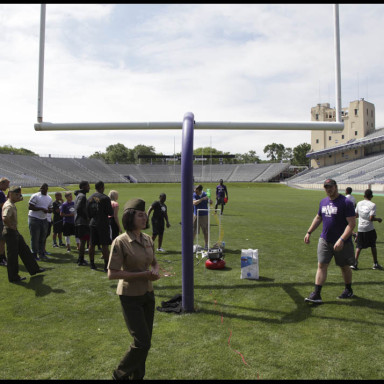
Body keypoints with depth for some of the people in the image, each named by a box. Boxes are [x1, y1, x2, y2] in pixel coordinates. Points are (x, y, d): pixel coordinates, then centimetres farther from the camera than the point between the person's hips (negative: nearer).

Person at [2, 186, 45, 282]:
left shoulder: (12, 204, 9)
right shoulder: (9, 206, -22)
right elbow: (4, 218, -39)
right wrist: (11, 226, -26)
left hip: (15, 232, 10)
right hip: (10, 232, -10)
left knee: (25, 250, 17)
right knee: (13, 255, 0)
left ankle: (34, 269, 29)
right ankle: (13, 277, 12)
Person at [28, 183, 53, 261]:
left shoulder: (49, 198, 12)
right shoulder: (35, 196, -7)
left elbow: (50, 209, 16)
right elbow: (30, 207, -14)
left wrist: (48, 210, -8)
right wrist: (41, 209, -20)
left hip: (44, 219, 6)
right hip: (34, 219, -6)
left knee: (43, 238, 8)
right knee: (35, 238, -2)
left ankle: (41, 253, 17)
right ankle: (34, 254, 7)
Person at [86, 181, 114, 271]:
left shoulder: (89, 199, 8)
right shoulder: (105, 198, -12)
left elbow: (88, 213, 12)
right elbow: (111, 213, -13)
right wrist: (111, 213, 8)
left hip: (92, 224, 6)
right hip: (103, 224, -6)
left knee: (92, 245, 13)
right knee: (105, 245, -3)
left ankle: (92, 264, 22)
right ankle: (106, 266, -2)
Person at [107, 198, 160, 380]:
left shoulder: (148, 239, 1)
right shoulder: (120, 242, -19)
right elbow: (112, 274, -19)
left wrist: (155, 271, -9)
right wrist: (143, 274, -21)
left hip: (148, 294, 6)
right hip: (130, 297, -6)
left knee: (145, 342, 14)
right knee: (142, 343, -3)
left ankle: (137, 376, 36)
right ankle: (120, 374, 23)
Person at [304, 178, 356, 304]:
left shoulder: (346, 203, -14)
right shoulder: (323, 202, 7)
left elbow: (352, 223, -18)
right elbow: (318, 218, 22)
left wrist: (341, 240, -26)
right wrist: (309, 232, 18)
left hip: (342, 243, -5)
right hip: (324, 240, 5)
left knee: (344, 267, 13)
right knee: (321, 265, -1)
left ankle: (348, 290, 35)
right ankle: (316, 294, 0)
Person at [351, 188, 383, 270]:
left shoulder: (359, 203, 3)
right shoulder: (372, 205, -10)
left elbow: (356, 215, 10)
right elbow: (371, 218, -15)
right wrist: (378, 219, 2)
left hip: (360, 228, 3)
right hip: (369, 229, -3)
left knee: (359, 246, 7)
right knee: (373, 246, 13)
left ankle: (355, 263, -4)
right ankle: (375, 264, 21)